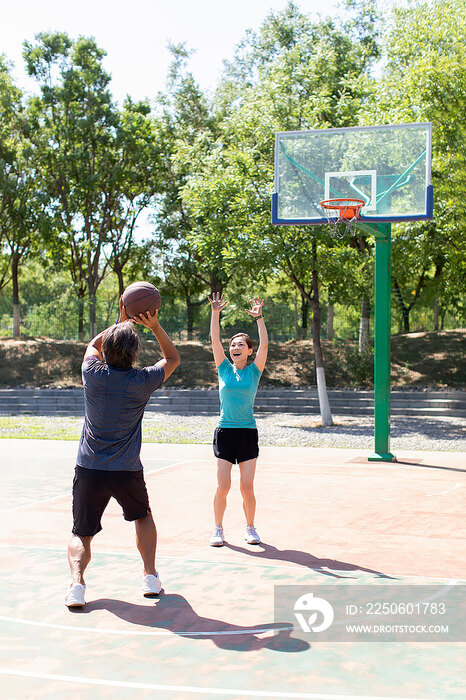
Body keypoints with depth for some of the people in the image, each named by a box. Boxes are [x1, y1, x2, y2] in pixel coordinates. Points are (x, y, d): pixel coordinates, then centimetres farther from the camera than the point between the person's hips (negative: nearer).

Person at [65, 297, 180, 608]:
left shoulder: (93, 374, -5)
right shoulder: (141, 381, -8)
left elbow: (93, 345, 20)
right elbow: (173, 358, 12)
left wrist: (121, 322, 19)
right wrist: (155, 326, 4)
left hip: (89, 469, 0)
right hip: (128, 471, 0)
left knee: (82, 534, 13)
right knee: (143, 516, 28)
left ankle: (77, 583, -11)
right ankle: (151, 577, 21)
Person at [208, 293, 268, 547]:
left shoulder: (254, 371, 4)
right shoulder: (224, 369, 6)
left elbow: (264, 345, -8)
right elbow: (215, 340, -2)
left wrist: (259, 318, -15)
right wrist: (215, 314, -10)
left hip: (248, 433, 0)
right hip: (224, 432, 1)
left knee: (247, 488, -1)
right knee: (223, 487, -3)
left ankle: (250, 527, 19)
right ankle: (218, 528, 14)